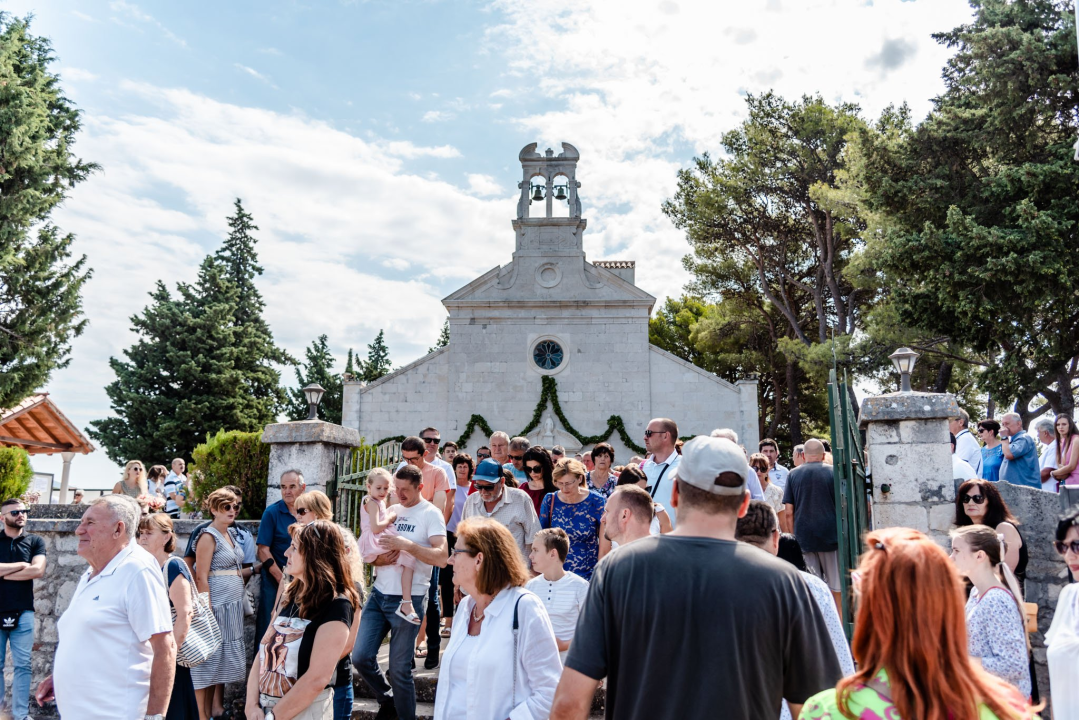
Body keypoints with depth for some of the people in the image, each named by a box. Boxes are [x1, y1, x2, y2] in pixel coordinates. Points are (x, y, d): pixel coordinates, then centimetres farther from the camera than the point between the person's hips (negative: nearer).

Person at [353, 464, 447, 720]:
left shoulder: (431, 514, -7)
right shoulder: (390, 511, 10)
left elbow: (441, 557, -18)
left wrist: (407, 544, -26)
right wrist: (380, 559, -8)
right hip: (379, 594, 6)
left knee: (399, 669, 0)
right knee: (360, 656, 2)